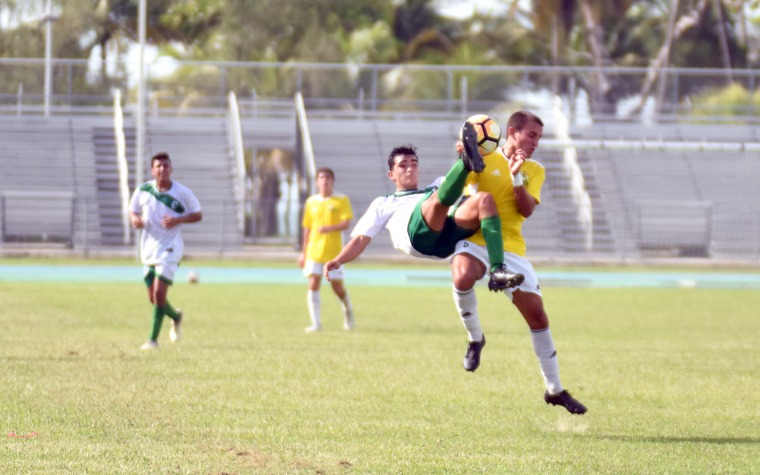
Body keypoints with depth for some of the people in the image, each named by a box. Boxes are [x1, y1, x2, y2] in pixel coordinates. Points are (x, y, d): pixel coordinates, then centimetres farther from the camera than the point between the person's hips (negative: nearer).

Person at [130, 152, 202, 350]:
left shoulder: (182, 192, -8)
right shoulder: (143, 190, -1)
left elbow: (197, 214, 1)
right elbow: (133, 210, 12)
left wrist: (178, 220, -17)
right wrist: (135, 219, -12)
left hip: (170, 249, -4)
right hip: (148, 247, 4)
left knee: (159, 293, -15)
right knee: (153, 297, 10)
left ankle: (153, 339, -7)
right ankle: (176, 316, 41)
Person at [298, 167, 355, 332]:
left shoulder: (341, 200, -1)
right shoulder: (311, 202, 9)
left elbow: (346, 223, -10)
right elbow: (307, 228, 14)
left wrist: (329, 228, -28)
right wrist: (303, 253, 12)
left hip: (334, 251, -2)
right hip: (314, 250, 2)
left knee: (337, 286, 2)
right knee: (313, 284, -11)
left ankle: (348, 309, 33)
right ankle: (316, 323, -9)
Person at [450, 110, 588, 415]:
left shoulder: (535, 171, 10)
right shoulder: (484, 158, 2)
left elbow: (527, 210, -4)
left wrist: (516, 176, -16)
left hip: (511, 248, 4)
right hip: (474, 240, -3)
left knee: (536, 312, 1)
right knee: (463, 276, -37)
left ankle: (554, 389, 15)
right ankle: (475, 339, -10)